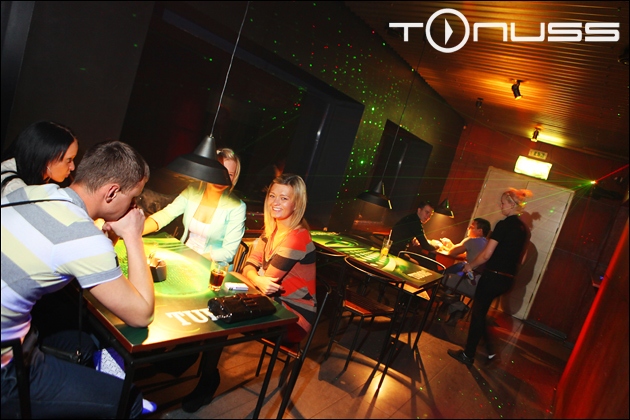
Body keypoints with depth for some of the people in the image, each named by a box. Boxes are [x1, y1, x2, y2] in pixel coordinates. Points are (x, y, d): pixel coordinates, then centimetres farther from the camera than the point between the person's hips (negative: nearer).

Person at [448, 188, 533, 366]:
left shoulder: (504, 225, -16)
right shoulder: (525, 229, 8)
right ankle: (489, 350, 24)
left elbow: (486, 255, -17)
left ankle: (468, 355, 18)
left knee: (478, 313, 6)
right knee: (480, 312, 22)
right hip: (507, 279, 8)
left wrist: (470, 265, -3)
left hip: (493, 276, -8)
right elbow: (521, 259, 15)